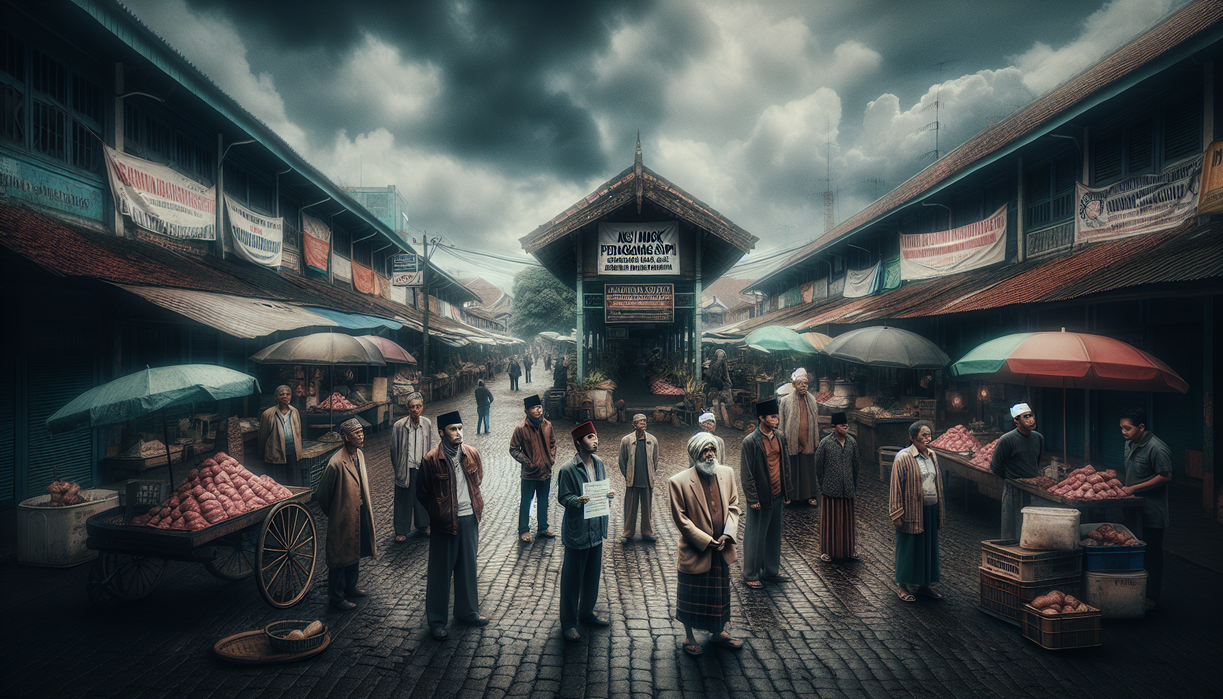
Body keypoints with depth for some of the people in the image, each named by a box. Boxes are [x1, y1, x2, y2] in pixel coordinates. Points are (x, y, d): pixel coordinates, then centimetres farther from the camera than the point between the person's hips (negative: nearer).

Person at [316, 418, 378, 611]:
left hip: (359, 516, 8)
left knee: (355, 554, 22)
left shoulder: (360, 455, 1)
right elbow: (322, 495, -15)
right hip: (343, 519, -8)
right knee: (340, 558, 7)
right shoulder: (336, 464, -26)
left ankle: (350, 588, 41)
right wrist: (333, 514, 0)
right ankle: (336, 597, 22)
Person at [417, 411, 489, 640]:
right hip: (445, 523, -4)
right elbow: (422, 493, -2)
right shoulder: (431, 460, -13)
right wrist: (438, 511, 4)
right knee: (440, 571, 7)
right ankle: (436, 620, 22)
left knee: (467, 567, 17)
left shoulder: (472, 454, -1)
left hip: (469, 519, 4)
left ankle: (467, 612, 34)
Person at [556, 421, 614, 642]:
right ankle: (568, 623, 17)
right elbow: (563, 497, -11)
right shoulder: (568, 470, -16)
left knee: (593, 574, 18)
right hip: (577, 530, -7)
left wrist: (607, 495, -7)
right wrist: (578, 500, -29)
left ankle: (586, 612, 37)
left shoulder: (598, 463, 4)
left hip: (596, 527, 7)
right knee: (572, 578, 4)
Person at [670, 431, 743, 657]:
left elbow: (733, 506, 6)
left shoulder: (727, 473, 1)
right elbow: (680, 519, -13)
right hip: (695, 551, -5)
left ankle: (718, 633, 41)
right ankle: (689, 638, 32)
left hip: (722, 550, 5)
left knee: (720, 594, 20)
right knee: (691, 596, 12)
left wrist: (727, 534, -8)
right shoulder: (679, 482, -16)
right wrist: (705, 541, -16)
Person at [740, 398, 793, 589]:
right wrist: (753, 498, -14)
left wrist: (787, 492, 12)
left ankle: (771, 571, 32)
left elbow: (785, 466, 13)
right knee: (755, 536, 4)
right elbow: (746, 473, -13)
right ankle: (751, 575, 17)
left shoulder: (780, 438, 4)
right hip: (760, 498, -6)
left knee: (774, 534, 17)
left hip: (777, 495, 6)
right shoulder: (750, 442, -15)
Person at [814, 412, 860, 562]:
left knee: (847, 519, 13)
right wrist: (822, 486, -1)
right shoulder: (825, 443, -11)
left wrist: (854, 485, 12)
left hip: (848, 489, 4)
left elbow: (855, 464, 11)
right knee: (830, 520, 5)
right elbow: (818, 466, -4)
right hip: (830, 490, -4)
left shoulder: (852, 442, 2)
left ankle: (849, 548, 28)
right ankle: (827, 551, 16)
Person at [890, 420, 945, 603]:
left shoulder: (932, 456, 7)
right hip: (912, 511, -7)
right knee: (908, 548, 3)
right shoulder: (903, 458, -14)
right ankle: (902, 586, 15)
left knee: (929, 547, 14)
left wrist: (938, 510, 16)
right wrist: (897, 515, -15)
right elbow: (896, 487, -13)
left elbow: (937, 482, 17)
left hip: (930, 510, 7)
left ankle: (924, 584, 27)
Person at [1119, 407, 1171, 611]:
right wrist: (1124, 487, 8)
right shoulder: (1130, 444, 9)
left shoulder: (1157, 448, -19)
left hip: (1152, 512, -8)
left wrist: (1134, 488, -18)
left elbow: (1166, 477, -18)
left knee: (1152, 554, 1)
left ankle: (1151, 598, 11)